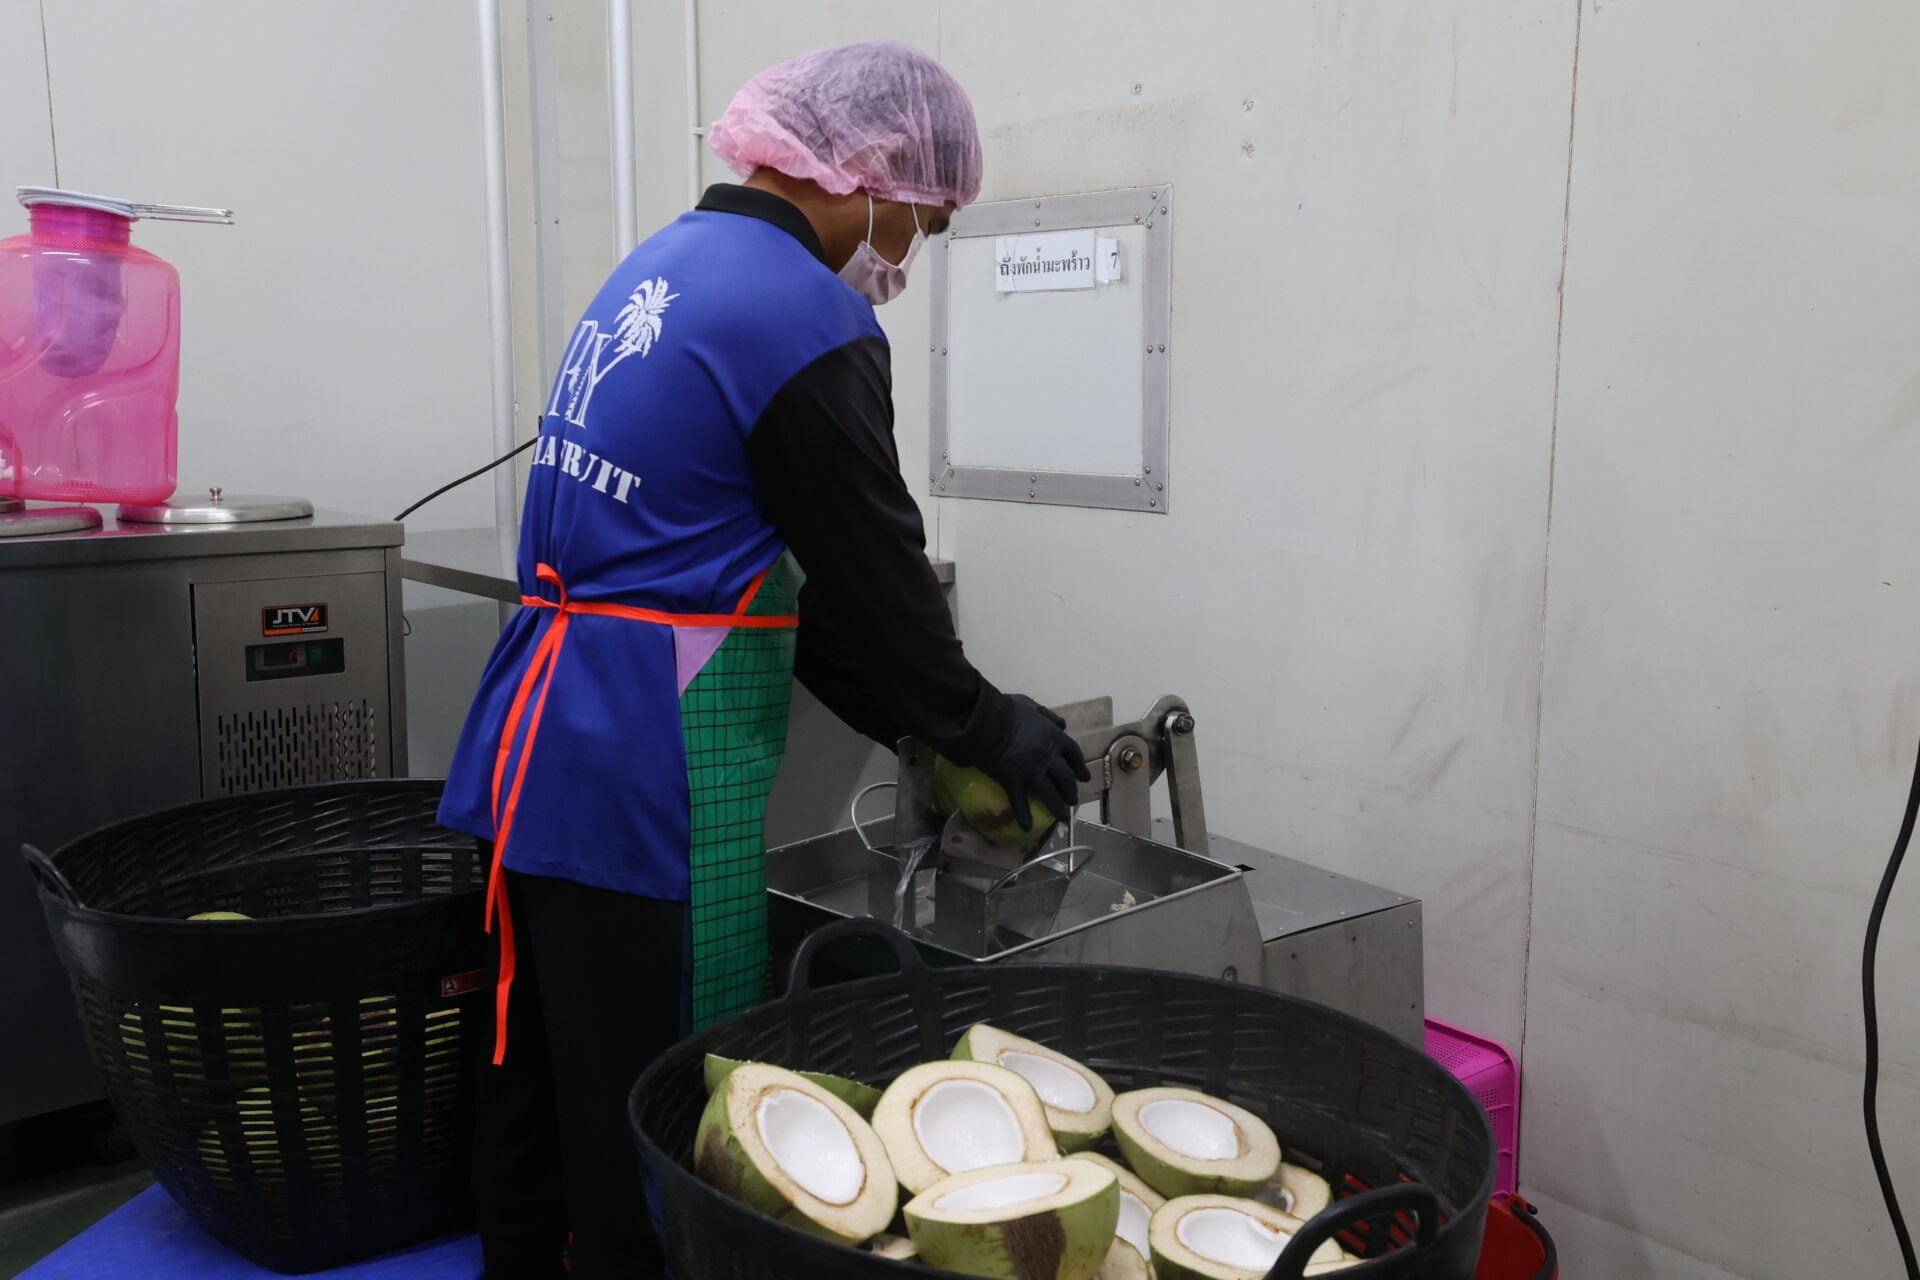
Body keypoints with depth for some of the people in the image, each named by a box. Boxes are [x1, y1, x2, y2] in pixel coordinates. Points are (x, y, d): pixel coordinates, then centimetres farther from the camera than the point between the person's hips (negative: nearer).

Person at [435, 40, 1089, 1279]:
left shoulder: (665, 262, 14)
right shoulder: (807, 317, -15)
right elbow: (875, 568, -10)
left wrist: (904, 719, 18)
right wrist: (985, 727, 7)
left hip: (539, 741, 10)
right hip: (651, 775, -9)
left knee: (536, 1086, 20)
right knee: (650, 1132, 5)